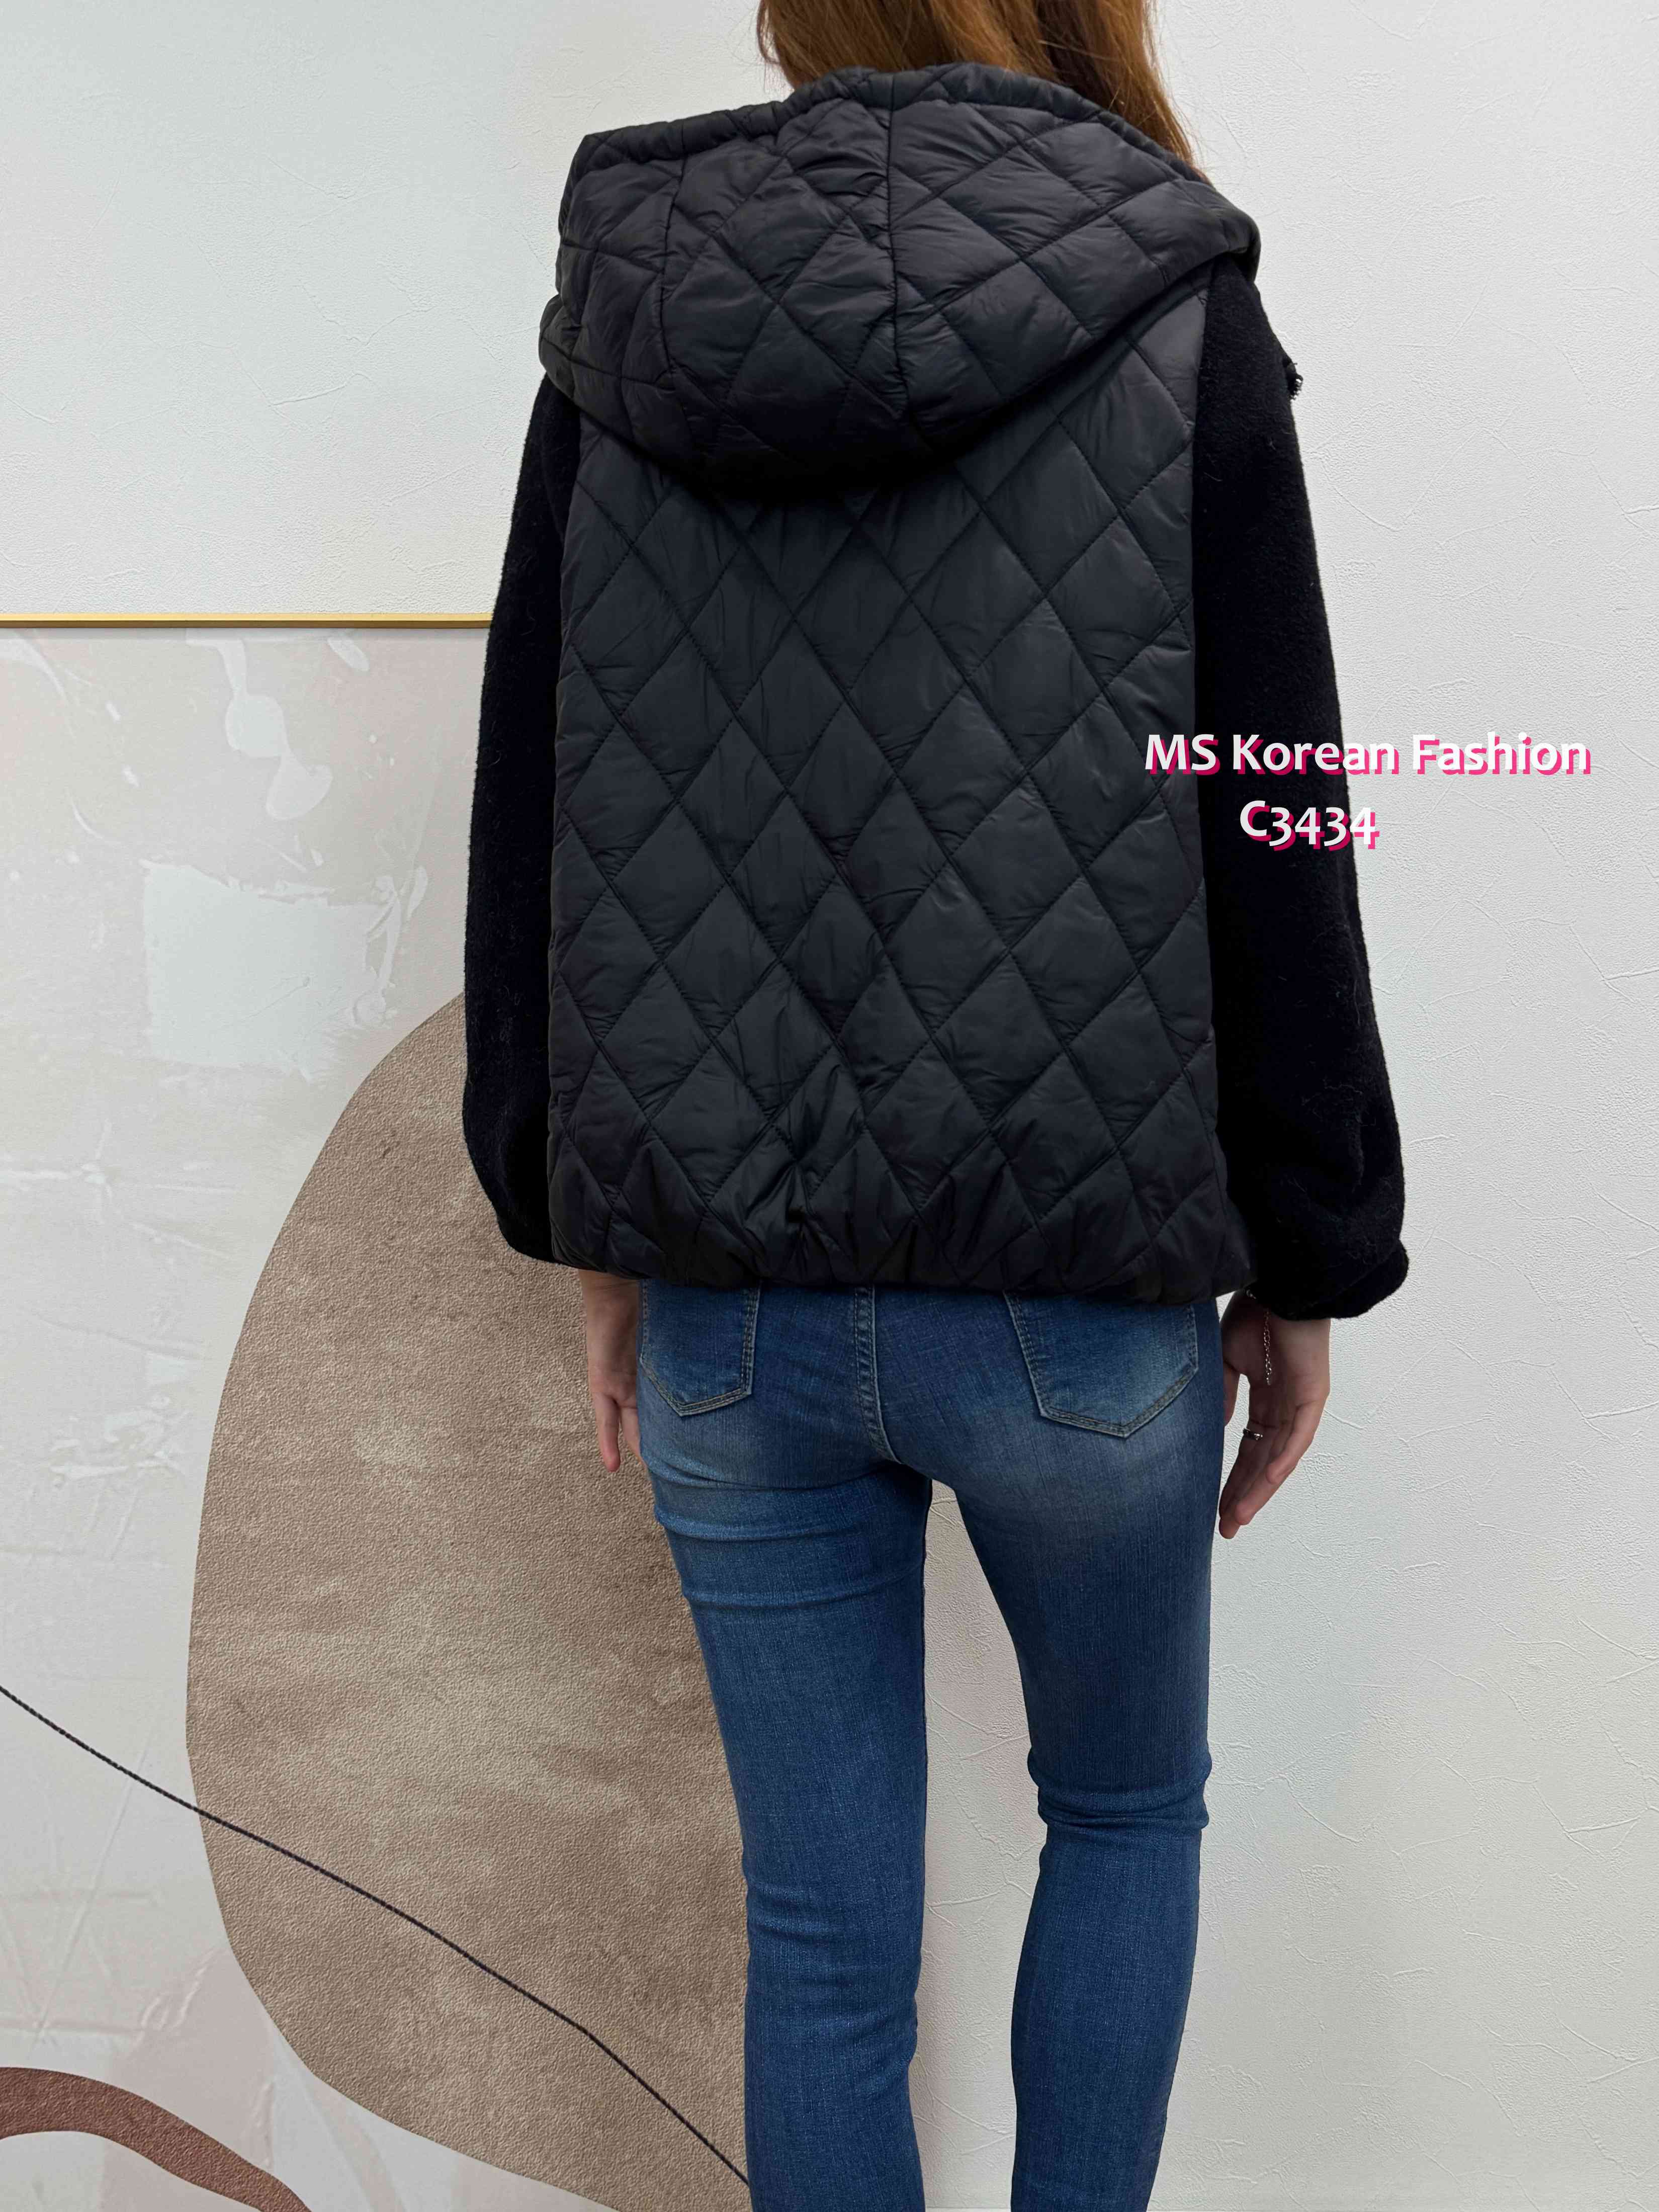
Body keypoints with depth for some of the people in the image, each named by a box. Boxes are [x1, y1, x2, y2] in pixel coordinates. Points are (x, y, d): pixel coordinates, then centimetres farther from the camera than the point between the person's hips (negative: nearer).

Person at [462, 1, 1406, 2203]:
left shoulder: (618, 306, 4)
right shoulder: (1173, 316, -5)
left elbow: (527, 823, 5)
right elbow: (1273, 839, -7)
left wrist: (593, 1224, 14)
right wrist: (1308, 1268, 4)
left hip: (723, 1297, 3)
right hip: (1078, 1300, -2)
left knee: (822, 1928, 16)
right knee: (1128, 1813, 26)